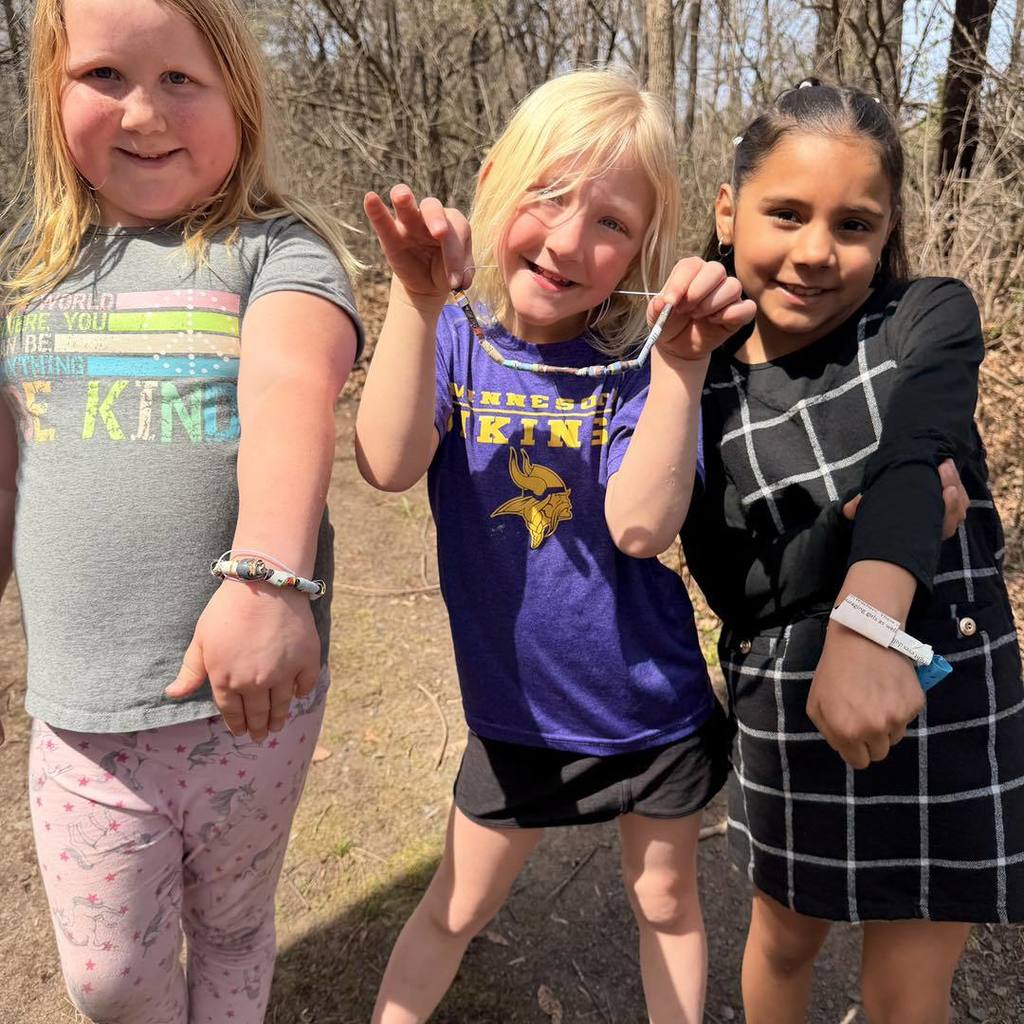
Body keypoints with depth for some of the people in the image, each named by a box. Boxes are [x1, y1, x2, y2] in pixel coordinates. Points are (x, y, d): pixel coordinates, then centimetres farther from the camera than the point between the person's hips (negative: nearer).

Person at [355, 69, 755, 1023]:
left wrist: (681, 363, -36)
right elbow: (389, 466, -28)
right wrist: (416, 299, -38)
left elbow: (641, 526, -28)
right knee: (455, 908, 20)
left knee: (666, 902, 23)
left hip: (652, 703, 0)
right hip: (514, 709, 1)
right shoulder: (455, 340, -11)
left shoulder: (635, 362, -15)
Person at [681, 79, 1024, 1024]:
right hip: (784, 718, 2)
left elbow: (912, 458, -31)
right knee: (785, 938, 23)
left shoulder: (932, 316, -10)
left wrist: (867, 629, -49)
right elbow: (733, 585, -10)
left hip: (944, 707, -1)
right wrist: (863, 520, -26)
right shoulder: (702, 380, -7)